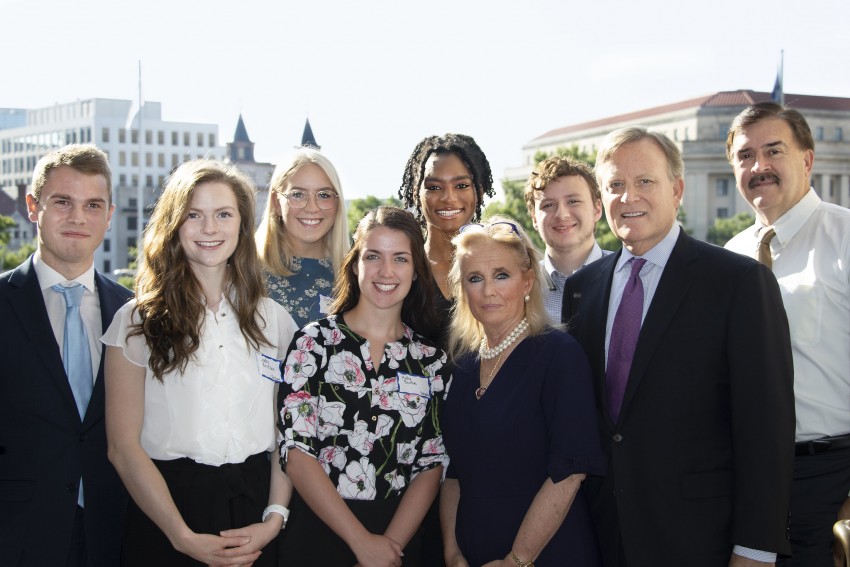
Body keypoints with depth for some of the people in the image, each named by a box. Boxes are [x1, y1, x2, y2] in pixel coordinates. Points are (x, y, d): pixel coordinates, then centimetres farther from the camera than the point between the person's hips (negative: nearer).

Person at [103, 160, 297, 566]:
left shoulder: (274, 320, 6)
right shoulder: (138, 320, -2)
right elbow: (123, 445, -7)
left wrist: (274, 518, -9)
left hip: (254, 504, 2)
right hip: (166, 510, -2)